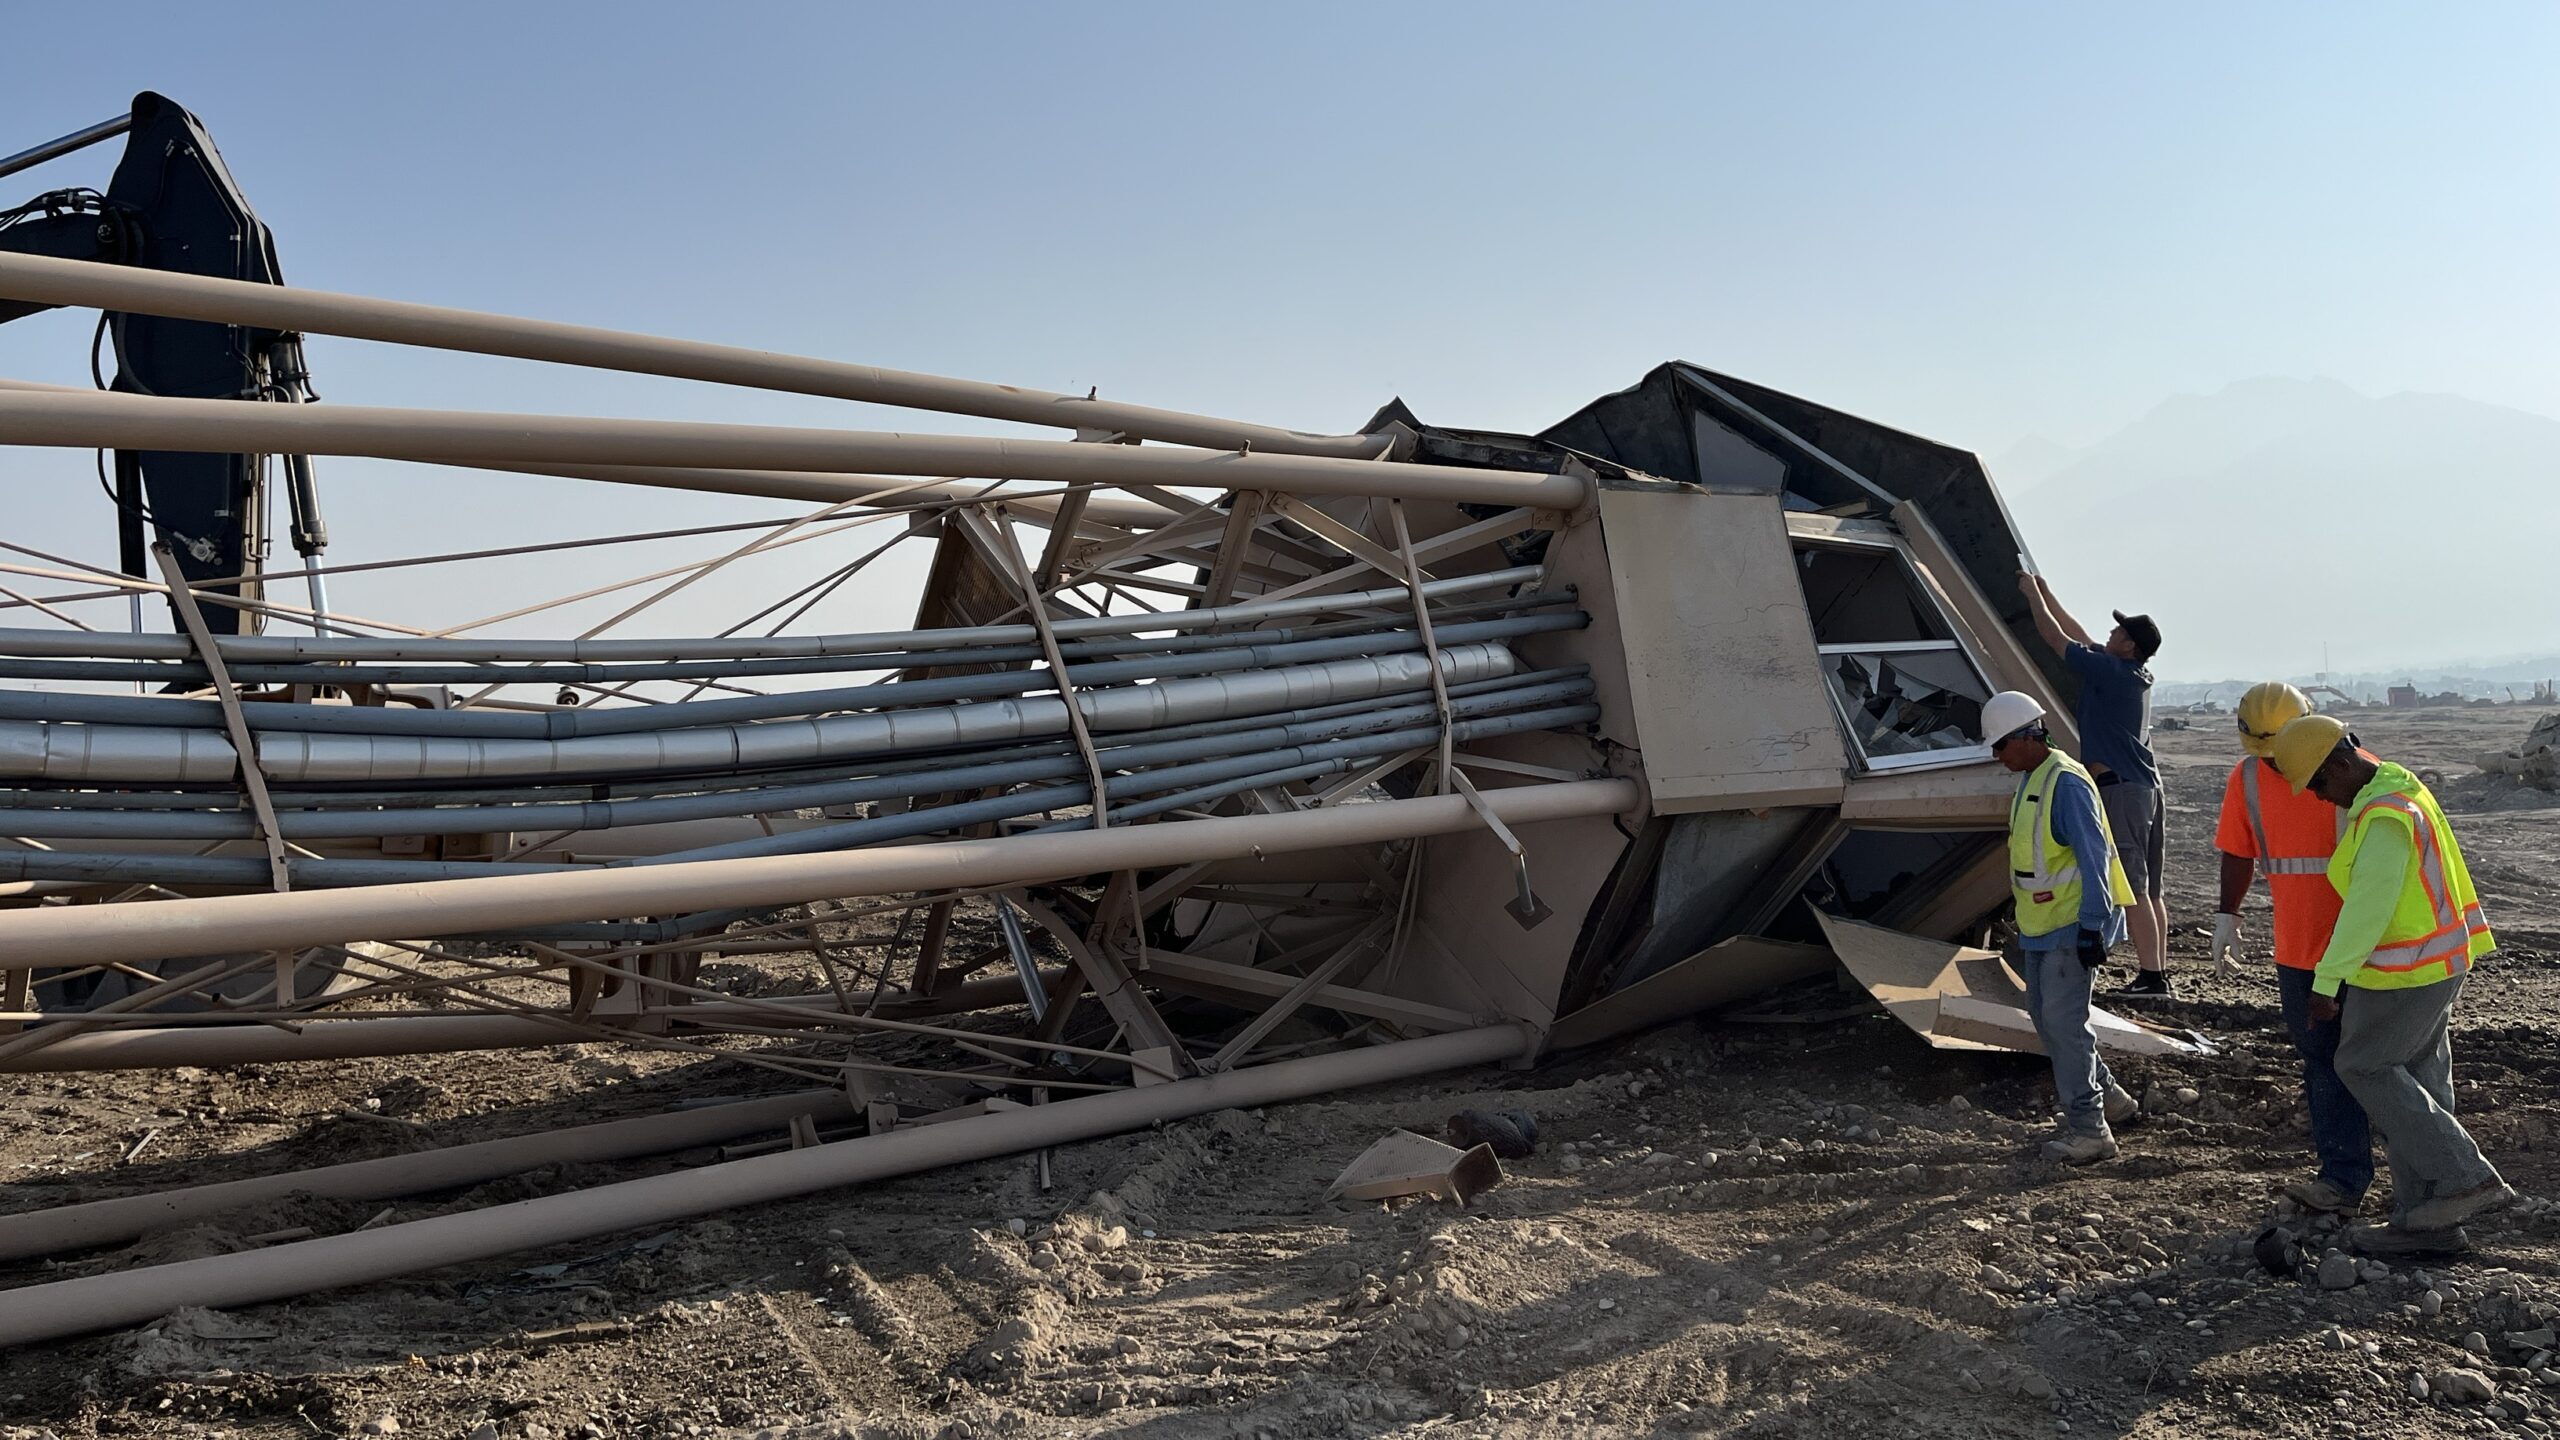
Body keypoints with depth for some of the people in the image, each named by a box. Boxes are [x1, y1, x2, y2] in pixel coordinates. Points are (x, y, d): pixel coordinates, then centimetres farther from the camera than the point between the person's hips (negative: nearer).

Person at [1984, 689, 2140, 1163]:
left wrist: (2092, 925, -24)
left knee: (2063, 1020, -10)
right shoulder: (2029, 781, 11)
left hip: (2073, 926, -10)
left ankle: (2088, 1129, -2)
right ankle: (2109, 1098, 30)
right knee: (2044, 1014, 15)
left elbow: (2093, 856, -22)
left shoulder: (2067, 783, -19)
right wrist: (2022, 919, 23)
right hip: (2041, 924, 10)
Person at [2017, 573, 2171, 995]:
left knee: (2133, 889, -9)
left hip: (2120, 787, -10)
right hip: (2146, 786, 10)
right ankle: (2158, 972, 15)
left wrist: (2032, 593, 9)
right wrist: (2046, 592, 28)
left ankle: (2151, 976, -9)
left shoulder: (2111, 671, -12)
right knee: (2148, 890, 11)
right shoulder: (2133, 672, 13)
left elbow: (2056, 637, -4)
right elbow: (2079, 635, 24)